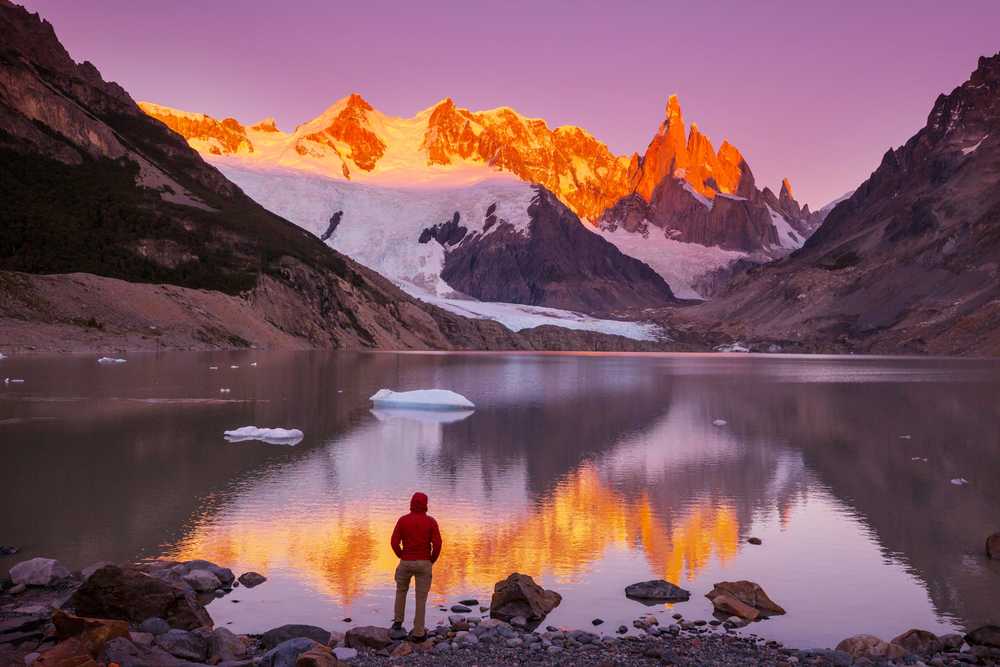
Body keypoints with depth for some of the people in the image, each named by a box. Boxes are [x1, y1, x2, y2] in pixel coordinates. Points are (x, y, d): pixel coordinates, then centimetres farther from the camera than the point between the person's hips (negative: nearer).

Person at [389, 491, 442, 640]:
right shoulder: (431, 521, -7)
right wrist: (431, 560, 4)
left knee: (401, 591, 27)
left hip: (406, 562, 1)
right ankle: (418, 633, 8)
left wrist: (402, 557, 8)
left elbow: (394, 542, -9)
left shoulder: (403, 520, -5)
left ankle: (398, 622, 30)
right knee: (421, 599, 7)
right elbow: (437, 544, -13)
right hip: (424, 564, -1)